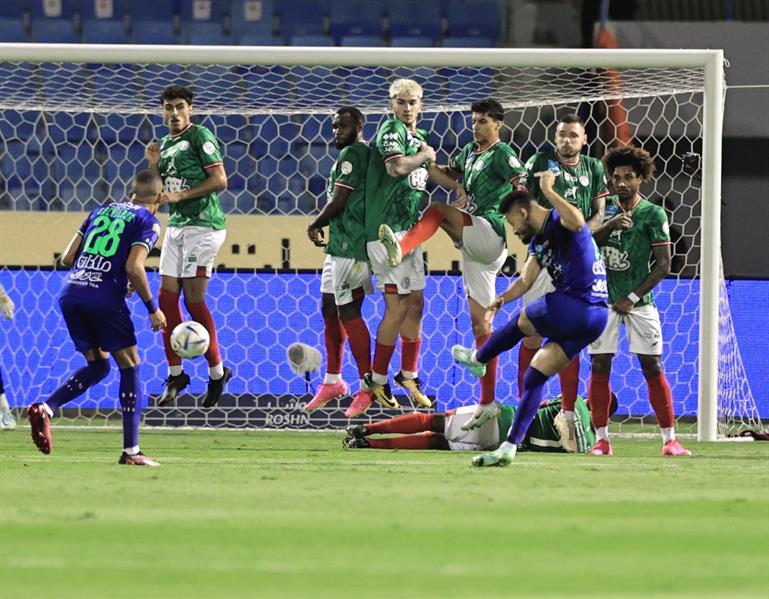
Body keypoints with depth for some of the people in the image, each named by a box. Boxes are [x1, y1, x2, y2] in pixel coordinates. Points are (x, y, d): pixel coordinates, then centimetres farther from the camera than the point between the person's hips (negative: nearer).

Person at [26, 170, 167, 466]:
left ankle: (45, 409, -3)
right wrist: (153, 309, -3)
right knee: (129, 367, 7)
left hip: (70, 294, 6)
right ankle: (131, 451, 4)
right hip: (105, 298, -6)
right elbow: (134, 267, -11)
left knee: (97, 365, 20)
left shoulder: (101, 210, 21)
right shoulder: (148, 220, 3)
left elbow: (68, 257, 18)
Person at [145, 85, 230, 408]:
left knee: (194, 299, -10)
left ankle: (217, 370, 1)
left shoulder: (200, 136, -5)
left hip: (202, 224, -8)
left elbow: (220, 180, -12)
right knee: (167, 297, 1)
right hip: (176, 227, 8)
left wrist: (180, 195, -14)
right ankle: (175, 374, 8)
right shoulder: (165, 145, 18)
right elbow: (160, 194, 21)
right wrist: (154, 165, 5)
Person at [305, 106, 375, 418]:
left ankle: (367, 387, -5)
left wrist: (314, 226, 0)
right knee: (330, 308, 15)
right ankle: (332, 381, 23)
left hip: (348, 245, -11)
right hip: (340, 245, 11)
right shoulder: (367, 155, 17)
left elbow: (338, 203, -16)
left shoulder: (350, 155, -14)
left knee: (348, 313, -8)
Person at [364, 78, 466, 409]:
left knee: (416, 303, 13)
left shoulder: (418, 136, 19)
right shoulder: (391, 130, -9)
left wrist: (457, 186, 16)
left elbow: (432, 171, 33)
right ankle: (378, 379, 1)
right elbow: (395, 166, -27)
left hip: (411, 229, 9)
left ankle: (409, 375, 24)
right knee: (397, 307, -9)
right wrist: (424, 155, -9)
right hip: (387, 229, -9)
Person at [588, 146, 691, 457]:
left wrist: (632, 298, -10)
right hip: (604, 298, 3)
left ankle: (670, 439, -2)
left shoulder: (653, 214, -3)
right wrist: (609, 226, -17)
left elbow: (663, 264, -6)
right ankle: (602, 439, 5)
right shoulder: (607, 210, 8)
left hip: (639, 302, -3)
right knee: (599, 366, -1)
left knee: (652, 367, -5)